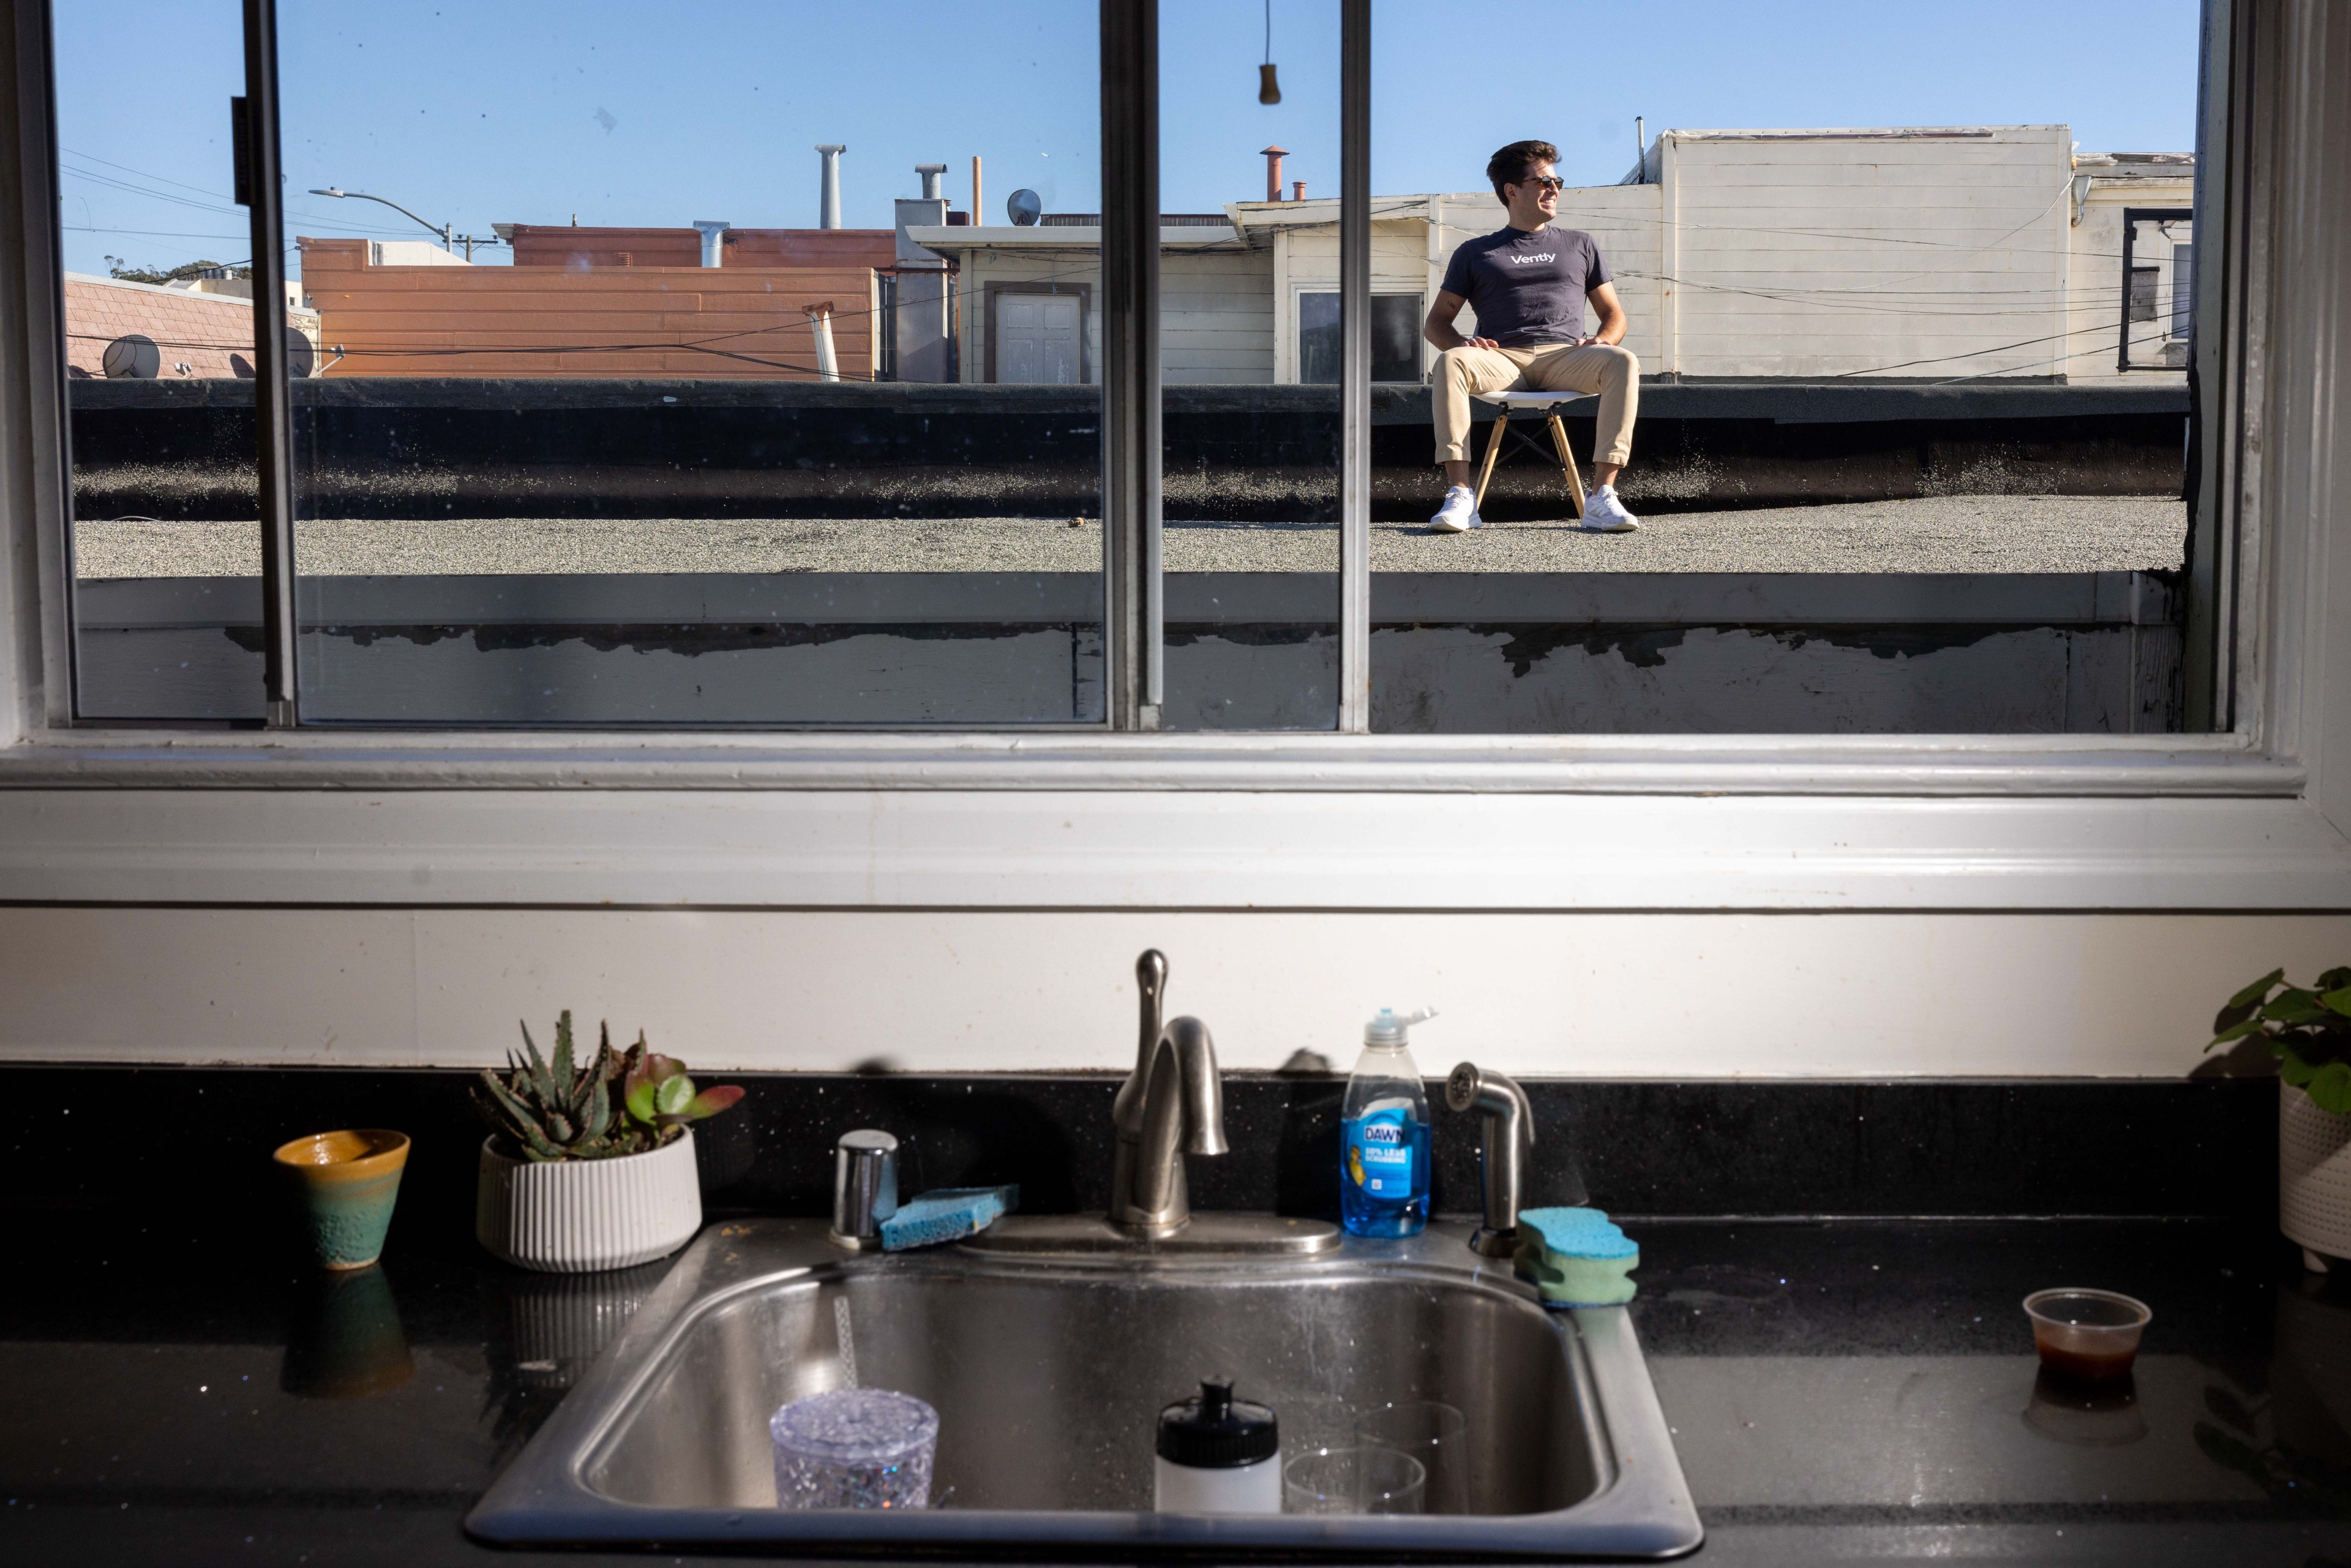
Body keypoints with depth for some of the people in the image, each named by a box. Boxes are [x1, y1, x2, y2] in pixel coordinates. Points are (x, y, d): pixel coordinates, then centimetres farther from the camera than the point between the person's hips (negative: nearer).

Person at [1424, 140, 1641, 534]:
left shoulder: (1579, 245, 26)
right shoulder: (1476, 253, 21)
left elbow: (1613, 313, 23)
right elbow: (1435, 322, 16)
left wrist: (1604, 339, -2)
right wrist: (1461, 343, -8)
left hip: (1565, 358, 1)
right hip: (1502, 361, -1)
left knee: (1624, 362, -32)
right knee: (1450, 362, -35)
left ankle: (1602, 497, -36)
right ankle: (1459, 495, -39)